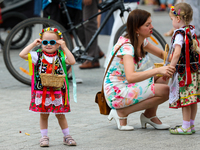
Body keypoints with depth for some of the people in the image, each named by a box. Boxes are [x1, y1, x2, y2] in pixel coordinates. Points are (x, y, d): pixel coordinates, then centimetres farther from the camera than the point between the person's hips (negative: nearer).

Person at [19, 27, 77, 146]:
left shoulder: (61, 56, 0)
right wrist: (33, 44, -6)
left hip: (58, 91, 0)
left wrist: (64, 48, -12)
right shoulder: (38, 56, -1)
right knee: (44, 114, 9)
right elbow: (22, 54, -10)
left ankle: (67, 136, 21)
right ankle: (44, 137, 19)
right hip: (42, 91, 0)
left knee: (60, 114, 9)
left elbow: (72, 61, -16)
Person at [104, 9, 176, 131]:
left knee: (163, 77, 2)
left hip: (127, 86, 9)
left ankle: (150, 115, 9)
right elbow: (130, 77, -39)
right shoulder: (126, 46, -24)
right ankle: (122, 113, -9)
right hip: (116, 92, -9)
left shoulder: (142, 42, 4)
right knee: (165, 91, -18)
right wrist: (158, 70, -45)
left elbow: (162, 54, 18)